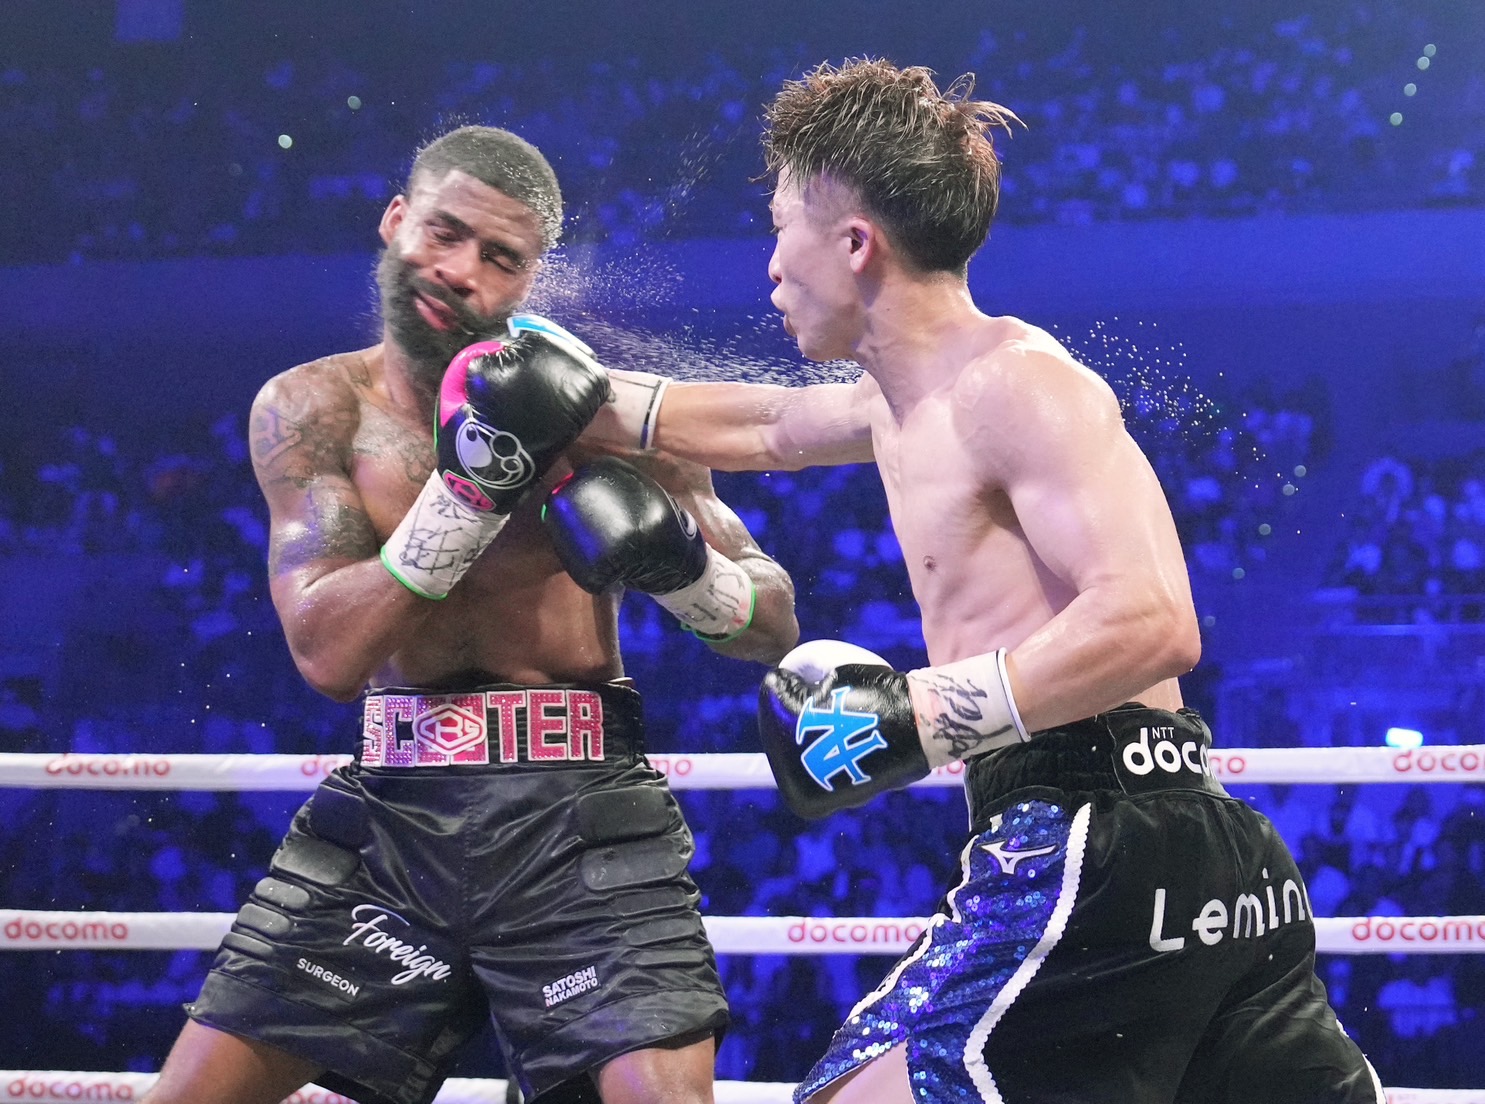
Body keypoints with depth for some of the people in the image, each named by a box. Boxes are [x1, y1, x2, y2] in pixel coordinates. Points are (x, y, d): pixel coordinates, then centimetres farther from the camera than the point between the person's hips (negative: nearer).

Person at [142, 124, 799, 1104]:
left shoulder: (599, 405, 0)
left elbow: (774, 624, 5)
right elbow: (327, 654, -10)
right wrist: (470, 484, -18)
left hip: (579, 819, -2)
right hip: (390, 814, 2)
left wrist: (682, 570, -16)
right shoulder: (312, 408, 3)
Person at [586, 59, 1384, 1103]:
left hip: (1101, 852, -10)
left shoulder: (1014, 381, -9)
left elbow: (1149, 623, -20)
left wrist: (921, 716, -19)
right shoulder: (905, 399, 20)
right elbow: (762, 424, 40)